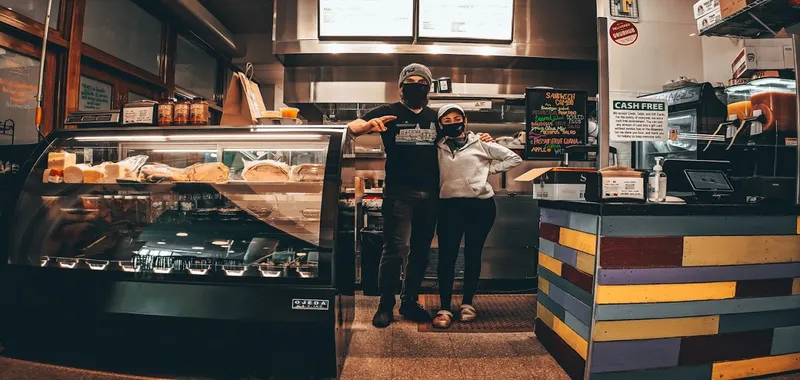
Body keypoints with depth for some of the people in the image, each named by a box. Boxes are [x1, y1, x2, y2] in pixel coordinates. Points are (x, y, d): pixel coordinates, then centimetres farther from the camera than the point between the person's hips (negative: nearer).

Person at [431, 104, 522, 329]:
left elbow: (514, 158, 8)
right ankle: (445, 308, 4)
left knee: (473, 255, 7)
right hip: (450, 206, 1)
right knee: (446, 256, -4)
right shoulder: (437, 148, 11)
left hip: (481, 205, 0)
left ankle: (467, 303, 22)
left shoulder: (480, 144, 6)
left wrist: (489, 169, 2)